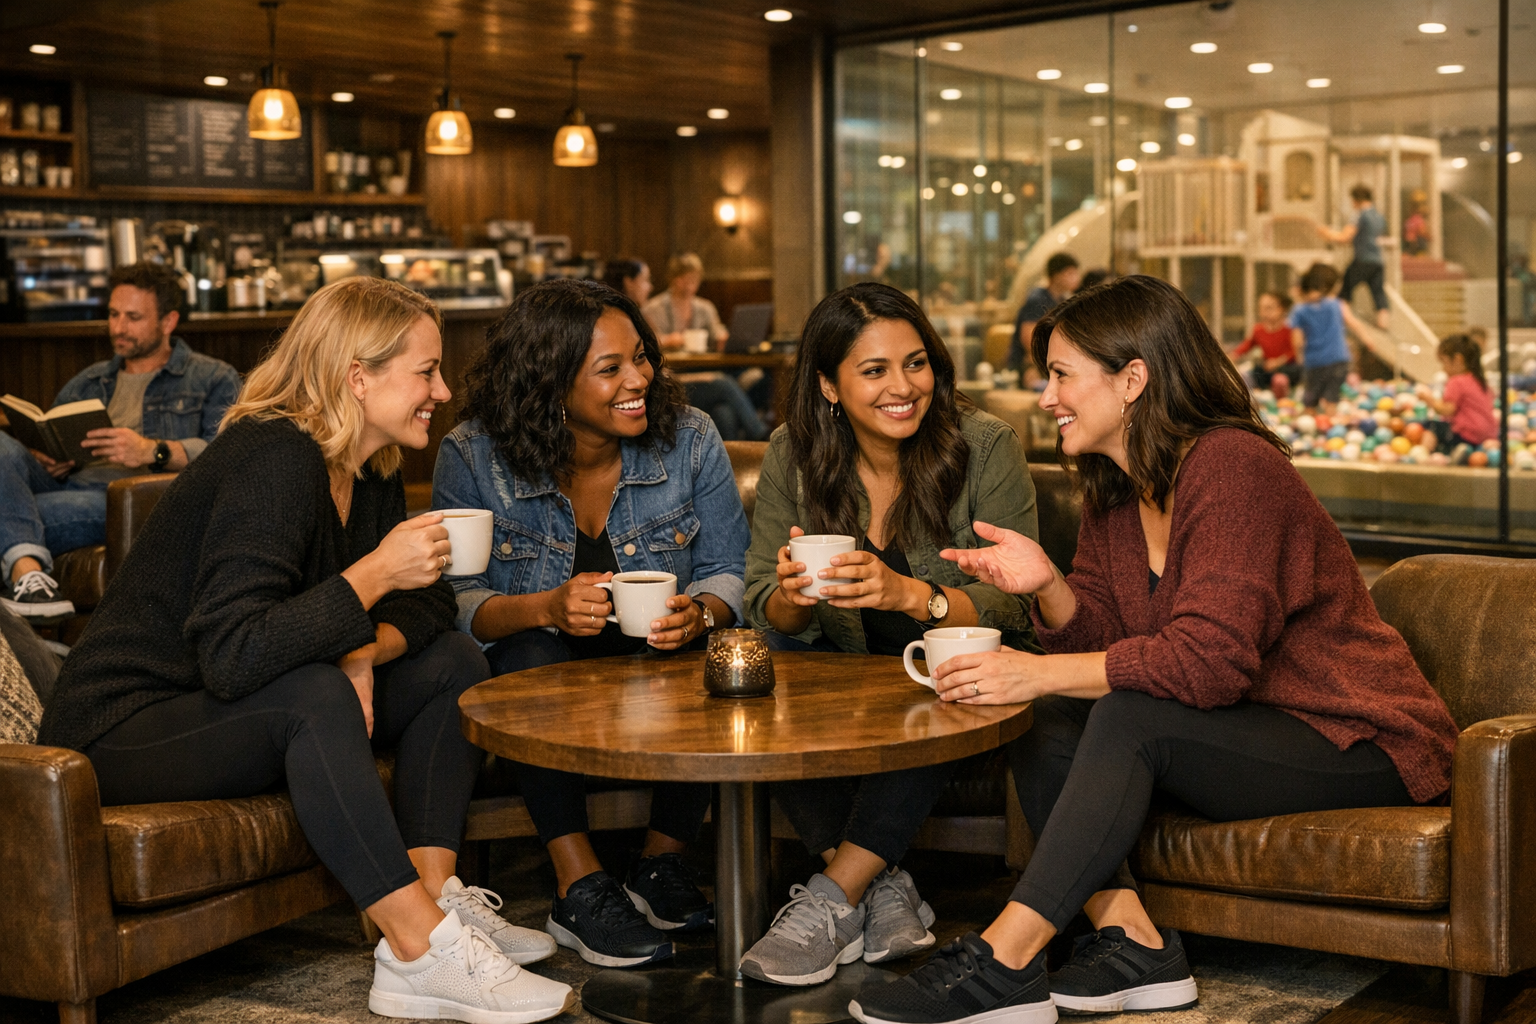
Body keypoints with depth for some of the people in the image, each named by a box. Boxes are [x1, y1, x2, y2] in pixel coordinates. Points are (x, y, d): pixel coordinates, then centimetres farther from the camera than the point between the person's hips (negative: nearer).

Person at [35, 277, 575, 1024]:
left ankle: (435, 898, -13)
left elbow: (426, 602, 7)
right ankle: (420, 949, -34)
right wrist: (373, 575, -31)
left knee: (453, 663, -1)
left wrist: (364, 650, -14)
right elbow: (233, 658, -35)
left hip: (239, 711, 9)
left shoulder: (369, 472, 3)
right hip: (125, 729, -9)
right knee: (312, 695, -37)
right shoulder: (273, 461, -25)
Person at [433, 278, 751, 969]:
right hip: (533, 679, -2)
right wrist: (545, 609, -34)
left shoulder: (689, 439, -7)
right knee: (532, 654, -34)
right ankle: (579, 888, -27)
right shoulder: (473, 457, -12)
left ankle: (661, 863, -7)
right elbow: (458, 601, -14)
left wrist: (698, 614, -28)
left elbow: (728, 570, -4)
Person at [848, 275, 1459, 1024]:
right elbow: (1102, 641, 4)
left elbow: (1209, 660, -28)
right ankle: (1132, 942, -18)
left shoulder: (1234, 466, -20)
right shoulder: (1115, 491, 7)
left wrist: (1042, 671, -29)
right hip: (1247, 733, 9)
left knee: (1130, 716, -29)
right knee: (1042, 723, -7)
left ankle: (1004, 961, -29)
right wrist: (1048, 586, -16)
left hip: (1357, 741, -9)